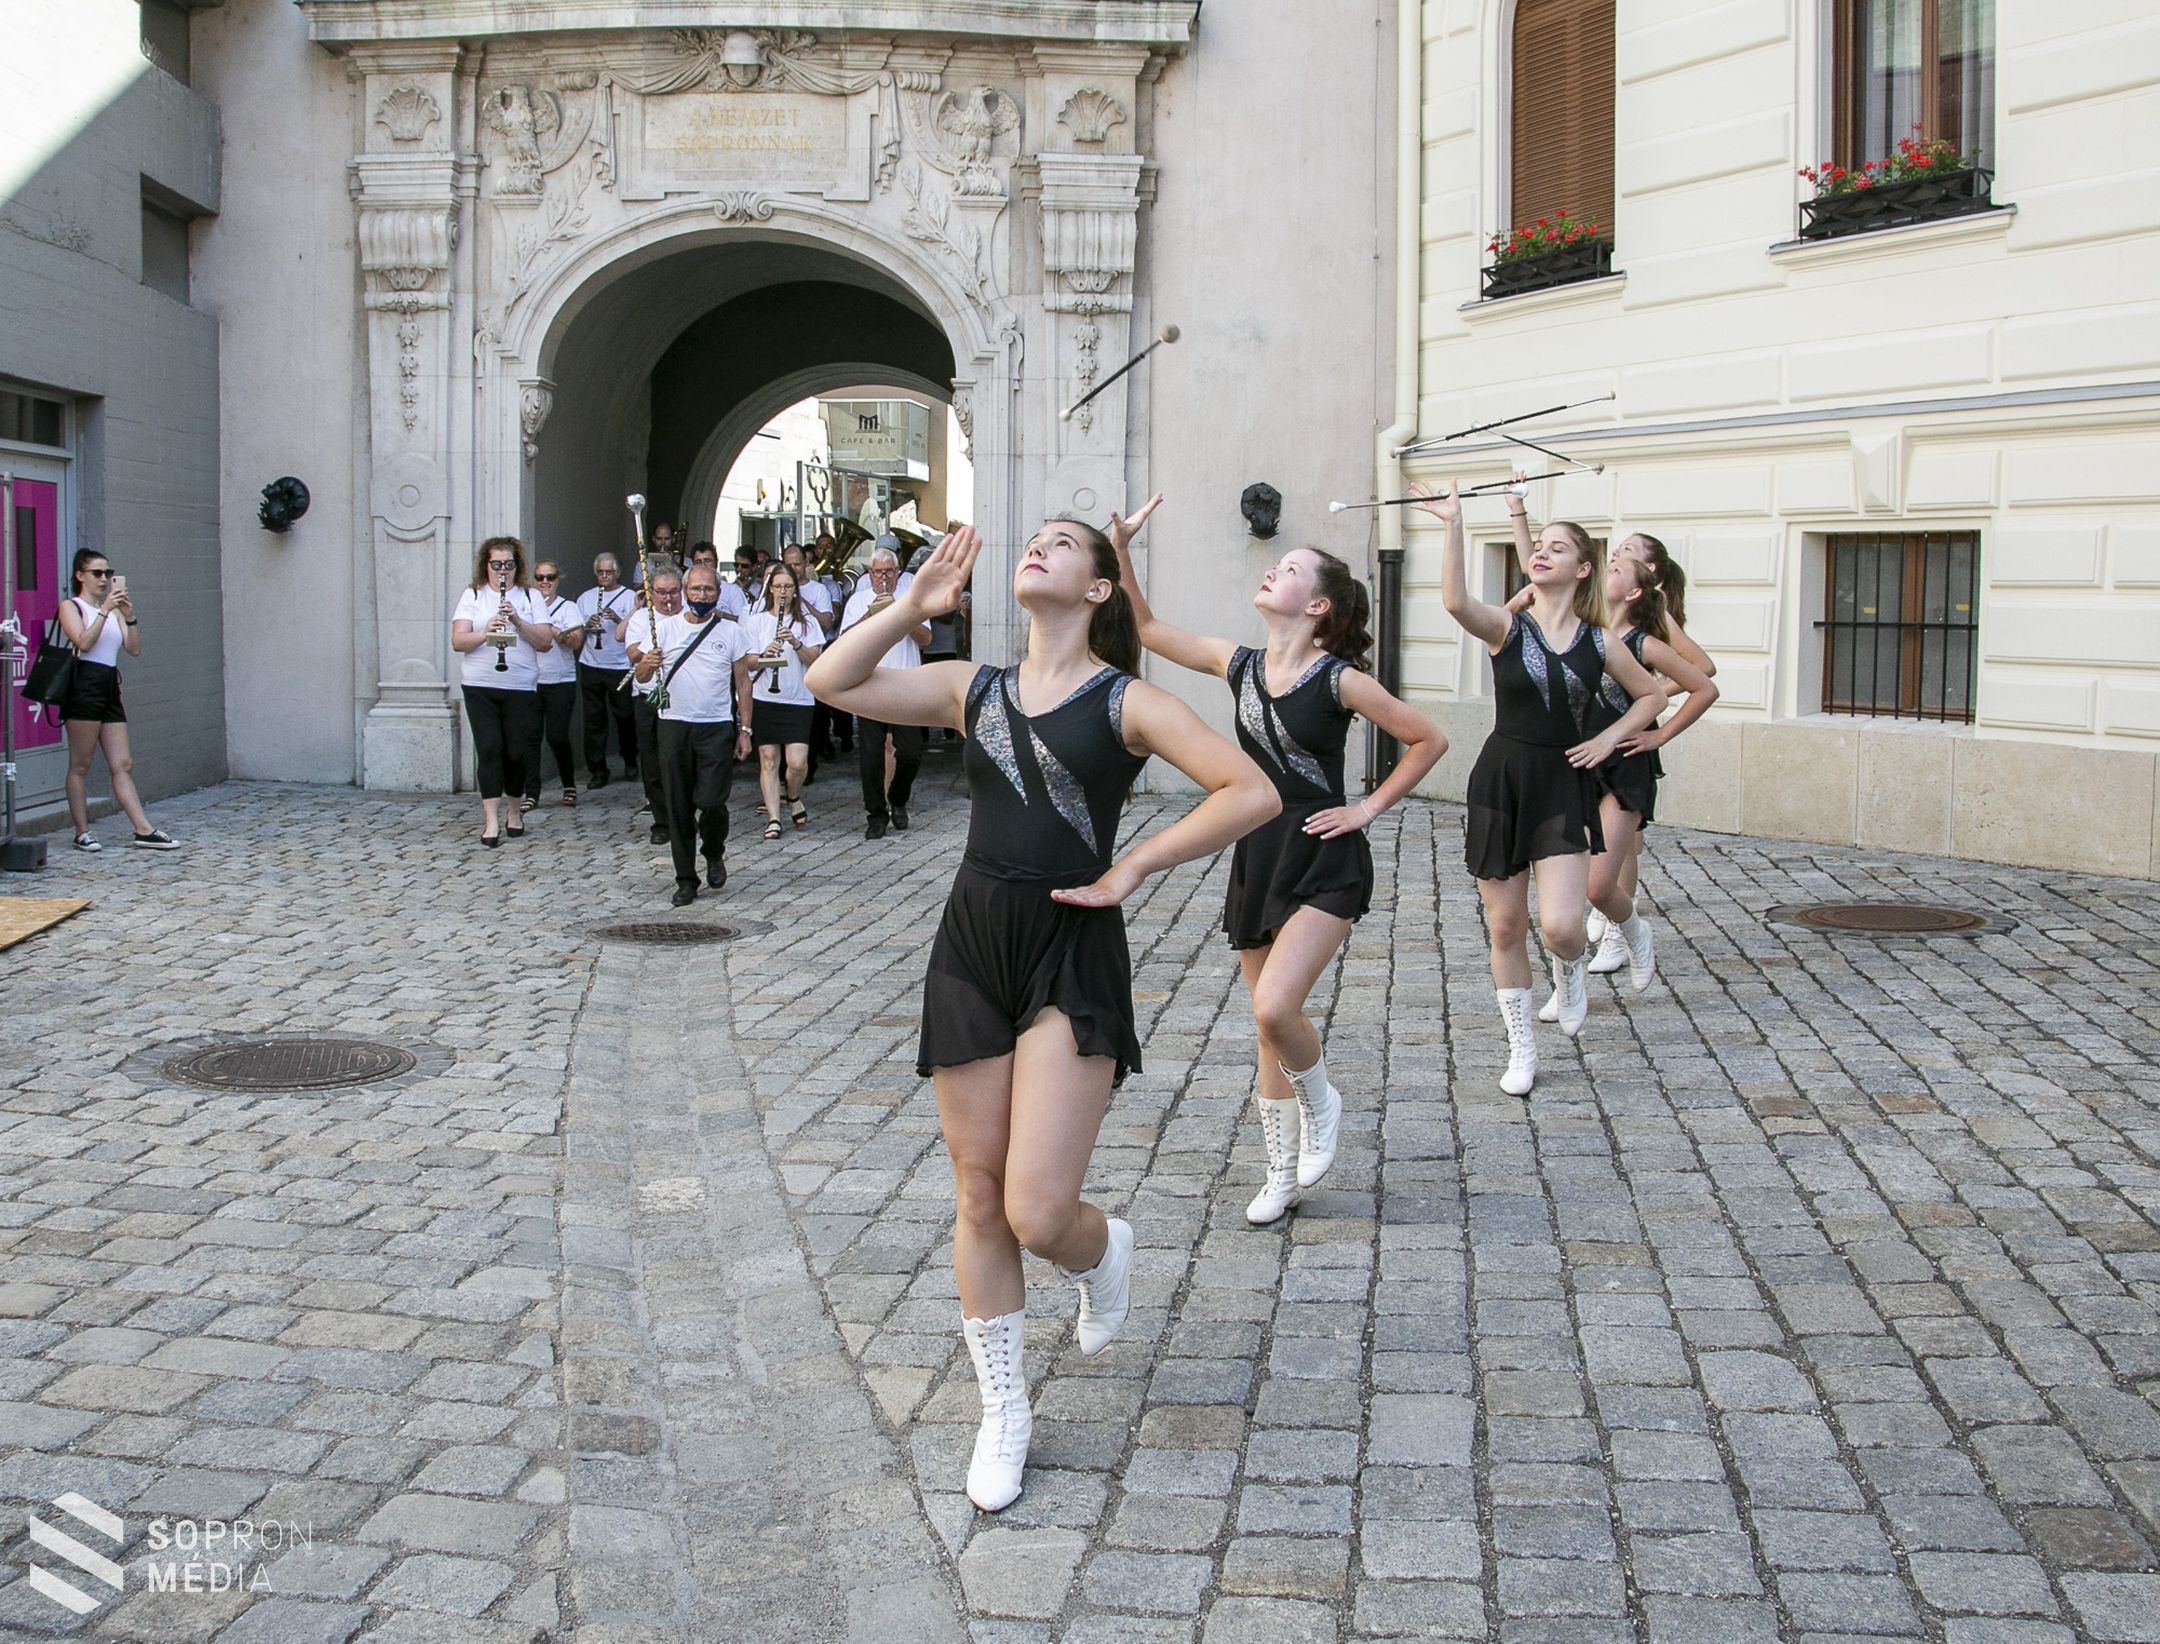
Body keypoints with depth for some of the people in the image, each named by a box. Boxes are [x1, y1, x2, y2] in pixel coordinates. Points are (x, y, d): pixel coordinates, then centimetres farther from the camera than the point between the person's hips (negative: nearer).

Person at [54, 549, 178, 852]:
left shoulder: (114, 609, 19)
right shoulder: (71, 606, 1)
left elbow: (134, 649, 8)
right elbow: (83, 642, -16)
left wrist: (130, 617, -5)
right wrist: (105, 610, -18)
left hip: (110, 688, 6)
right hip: (84, 687, -6)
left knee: (123, 765, 4)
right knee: (80, 766, 0)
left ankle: (144, 830, 0)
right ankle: (82, 832, 4)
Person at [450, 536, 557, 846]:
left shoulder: (530, 597, 7)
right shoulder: (472, 596, 7)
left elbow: (546, 642, -1)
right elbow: (457, 641, -4)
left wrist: (518, 621, -15)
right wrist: (486, 632, -22)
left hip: (521, 687, 1)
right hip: (480, 686, 0)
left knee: (517, 751, 3)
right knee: (489, 748, -7)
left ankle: (514, 812, 23)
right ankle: (491, 820, -7)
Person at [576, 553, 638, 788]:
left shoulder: (630, 597, 3)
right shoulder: (585, 598, 11)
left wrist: (617, 619, -20)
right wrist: (587, 625, -11)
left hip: (621, 666, -2)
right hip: (591, 666, 2)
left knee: (625, 716, 7)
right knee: (594, 720, 1)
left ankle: (630, 761, 28)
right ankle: (596, 770, 6)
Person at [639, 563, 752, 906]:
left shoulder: (730, 631, 7)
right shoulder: (665, 627, 6)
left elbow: (742, 681, 8)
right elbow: (641, 677, 2)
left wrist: (744, 729, 3)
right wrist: (646, 664, -22)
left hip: (717, 727, -1)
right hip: (674, 726, 1)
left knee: (711, 802, -11)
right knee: (679, 807, 4)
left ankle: (713, 855, 19)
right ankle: (686, 880, 14)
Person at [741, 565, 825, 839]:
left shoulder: (807, 622, 7)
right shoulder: (756, 621, 6)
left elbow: (814, 661, -2)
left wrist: (796, 643, -19)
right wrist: (765, 656, -20)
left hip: (798, 700, 0)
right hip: (765, 699, 0)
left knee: (797, 762, -10)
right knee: (768, 760, -1)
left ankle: (794, 797, 21)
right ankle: (773, 819, 4)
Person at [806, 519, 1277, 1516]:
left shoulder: (1124, 701, -2)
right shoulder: (974, 690, 10)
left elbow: (1252, 793, -11)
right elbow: (830, 682, 7)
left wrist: (1131, 868, -10)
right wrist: (912, 607, -2)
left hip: (1073, 956, -4)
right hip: (972, 946, 4)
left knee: (1038, 1215, -11)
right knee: (979, 1199, 8)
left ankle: (1104, 1254, 27)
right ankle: (1003, 1412, 24)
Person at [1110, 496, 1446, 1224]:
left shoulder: (1339, 680, -11)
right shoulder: (1238, 664, 3)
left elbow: (1429, 740, -4)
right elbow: (1146, 628, 5)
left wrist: (1369, 808, -7)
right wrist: (1120, 549, -4)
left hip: (1324, 862, -5)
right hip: (1255, 857, 6)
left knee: (1275, 1009, -22)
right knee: (1270, 1025, 11)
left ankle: (1320, 1103, 10)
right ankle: (1282, 1175, 24)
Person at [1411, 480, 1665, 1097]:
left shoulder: (1599, 644, 3)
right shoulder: (1507, 628, -3)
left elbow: (1651, 694, 19)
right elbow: (1455, 601, -25)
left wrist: (1609, 739, 4)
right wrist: (1453, 525, -32)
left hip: (1564, 786, 0)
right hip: (1500, 782, 0)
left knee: (1560, 926, -15)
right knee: (1505, 926, 5)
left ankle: (1570, 973, 23)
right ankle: (1522, 1049, 21)